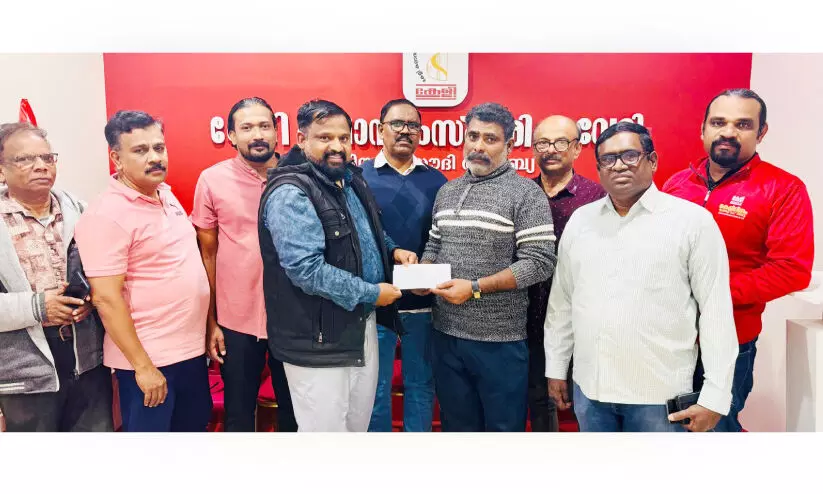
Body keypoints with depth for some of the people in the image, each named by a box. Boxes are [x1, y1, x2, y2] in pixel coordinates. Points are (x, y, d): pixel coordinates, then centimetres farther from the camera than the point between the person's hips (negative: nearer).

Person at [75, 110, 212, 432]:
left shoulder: (166, 194, 7)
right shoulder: (107, 215, -18)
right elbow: (106, 299, -20)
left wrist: (210, 325, 15)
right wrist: (142, 366, -19)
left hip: (191, 348, 8)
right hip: (147, 357, -8)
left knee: (195, 425, 22)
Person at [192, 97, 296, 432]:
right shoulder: (212, 180, -5)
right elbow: (207, 255, 0)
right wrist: (210, 322, 0)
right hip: (236, 321, -1)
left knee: (294, 410, 18)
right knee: (239, 414, 16)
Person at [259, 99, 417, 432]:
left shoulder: (351, 179, 8)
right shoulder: (290, 193, -20)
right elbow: (306, 270, -28)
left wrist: (393, 251, 3)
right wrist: (371, 293, -20)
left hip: (362, 325, 9)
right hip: (317, 339, -8)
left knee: (359, 425, 21)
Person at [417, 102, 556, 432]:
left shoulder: (526, 193, -8)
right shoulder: (446, 191, 12)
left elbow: (539, 263, -15)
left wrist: (475, 287, -19)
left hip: (499, 340, -5)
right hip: (446, 334, 6)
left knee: (503, 426, 10)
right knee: (456, 425, 19)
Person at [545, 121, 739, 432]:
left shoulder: (693, 220, -6)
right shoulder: (580, 220, 6)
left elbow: (716, 311, -7)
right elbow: (561, 301, 10)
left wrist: (715, 396, -9)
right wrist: (556, 368, 11)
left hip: (660, 395, -3)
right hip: (588, 388, 4)